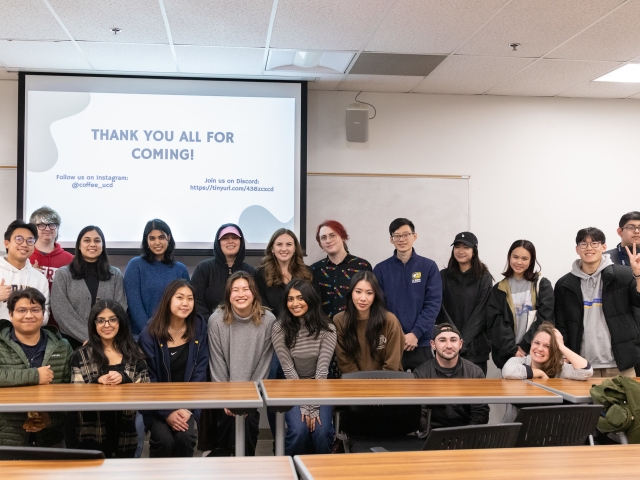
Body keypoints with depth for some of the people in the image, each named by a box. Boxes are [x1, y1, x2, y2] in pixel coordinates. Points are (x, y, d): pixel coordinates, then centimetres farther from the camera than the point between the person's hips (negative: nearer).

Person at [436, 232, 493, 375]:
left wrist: (463, 341, -13)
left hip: (474, 346, -1)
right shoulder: (443, 276, 8)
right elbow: (440, 311, 3)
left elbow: (481, 314, -3)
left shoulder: (484, 278, 3)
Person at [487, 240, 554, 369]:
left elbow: (545, 320, -3)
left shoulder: (543, 285, 6)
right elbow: (496, 324, 0)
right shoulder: (499, 289, 8)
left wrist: (524, 347, -11)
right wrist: (513, 349, -12)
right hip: (507, 355, 1)